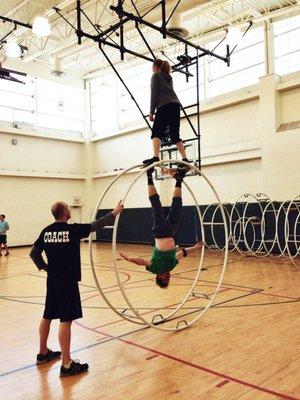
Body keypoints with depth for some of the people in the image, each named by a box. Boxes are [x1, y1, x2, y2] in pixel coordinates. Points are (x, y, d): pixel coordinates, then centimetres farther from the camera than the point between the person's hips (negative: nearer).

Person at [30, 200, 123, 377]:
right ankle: (67, 364, 1)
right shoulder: (73, 230, -14)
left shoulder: (46, 231, 3)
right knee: (66, 320, -5)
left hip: (52, 280, 7)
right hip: (68, 281, -7)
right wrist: (115, 212, 5)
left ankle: (43, 353, 35)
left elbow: (34, 253, 7)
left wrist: (44, 266, 16)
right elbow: (98, 224, -6)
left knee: (47, 316, 18)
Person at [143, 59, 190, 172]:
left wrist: (151, 112, -1)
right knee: (175, 135, 6)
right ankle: (185, 160, -3)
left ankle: (156, 157, -30)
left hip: (164, 106, -7)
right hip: (175, 105, 7)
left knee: (156, 133, -11)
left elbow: (154, 94, 0)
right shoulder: (169, 77, 29)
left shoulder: (156, 76, 8)